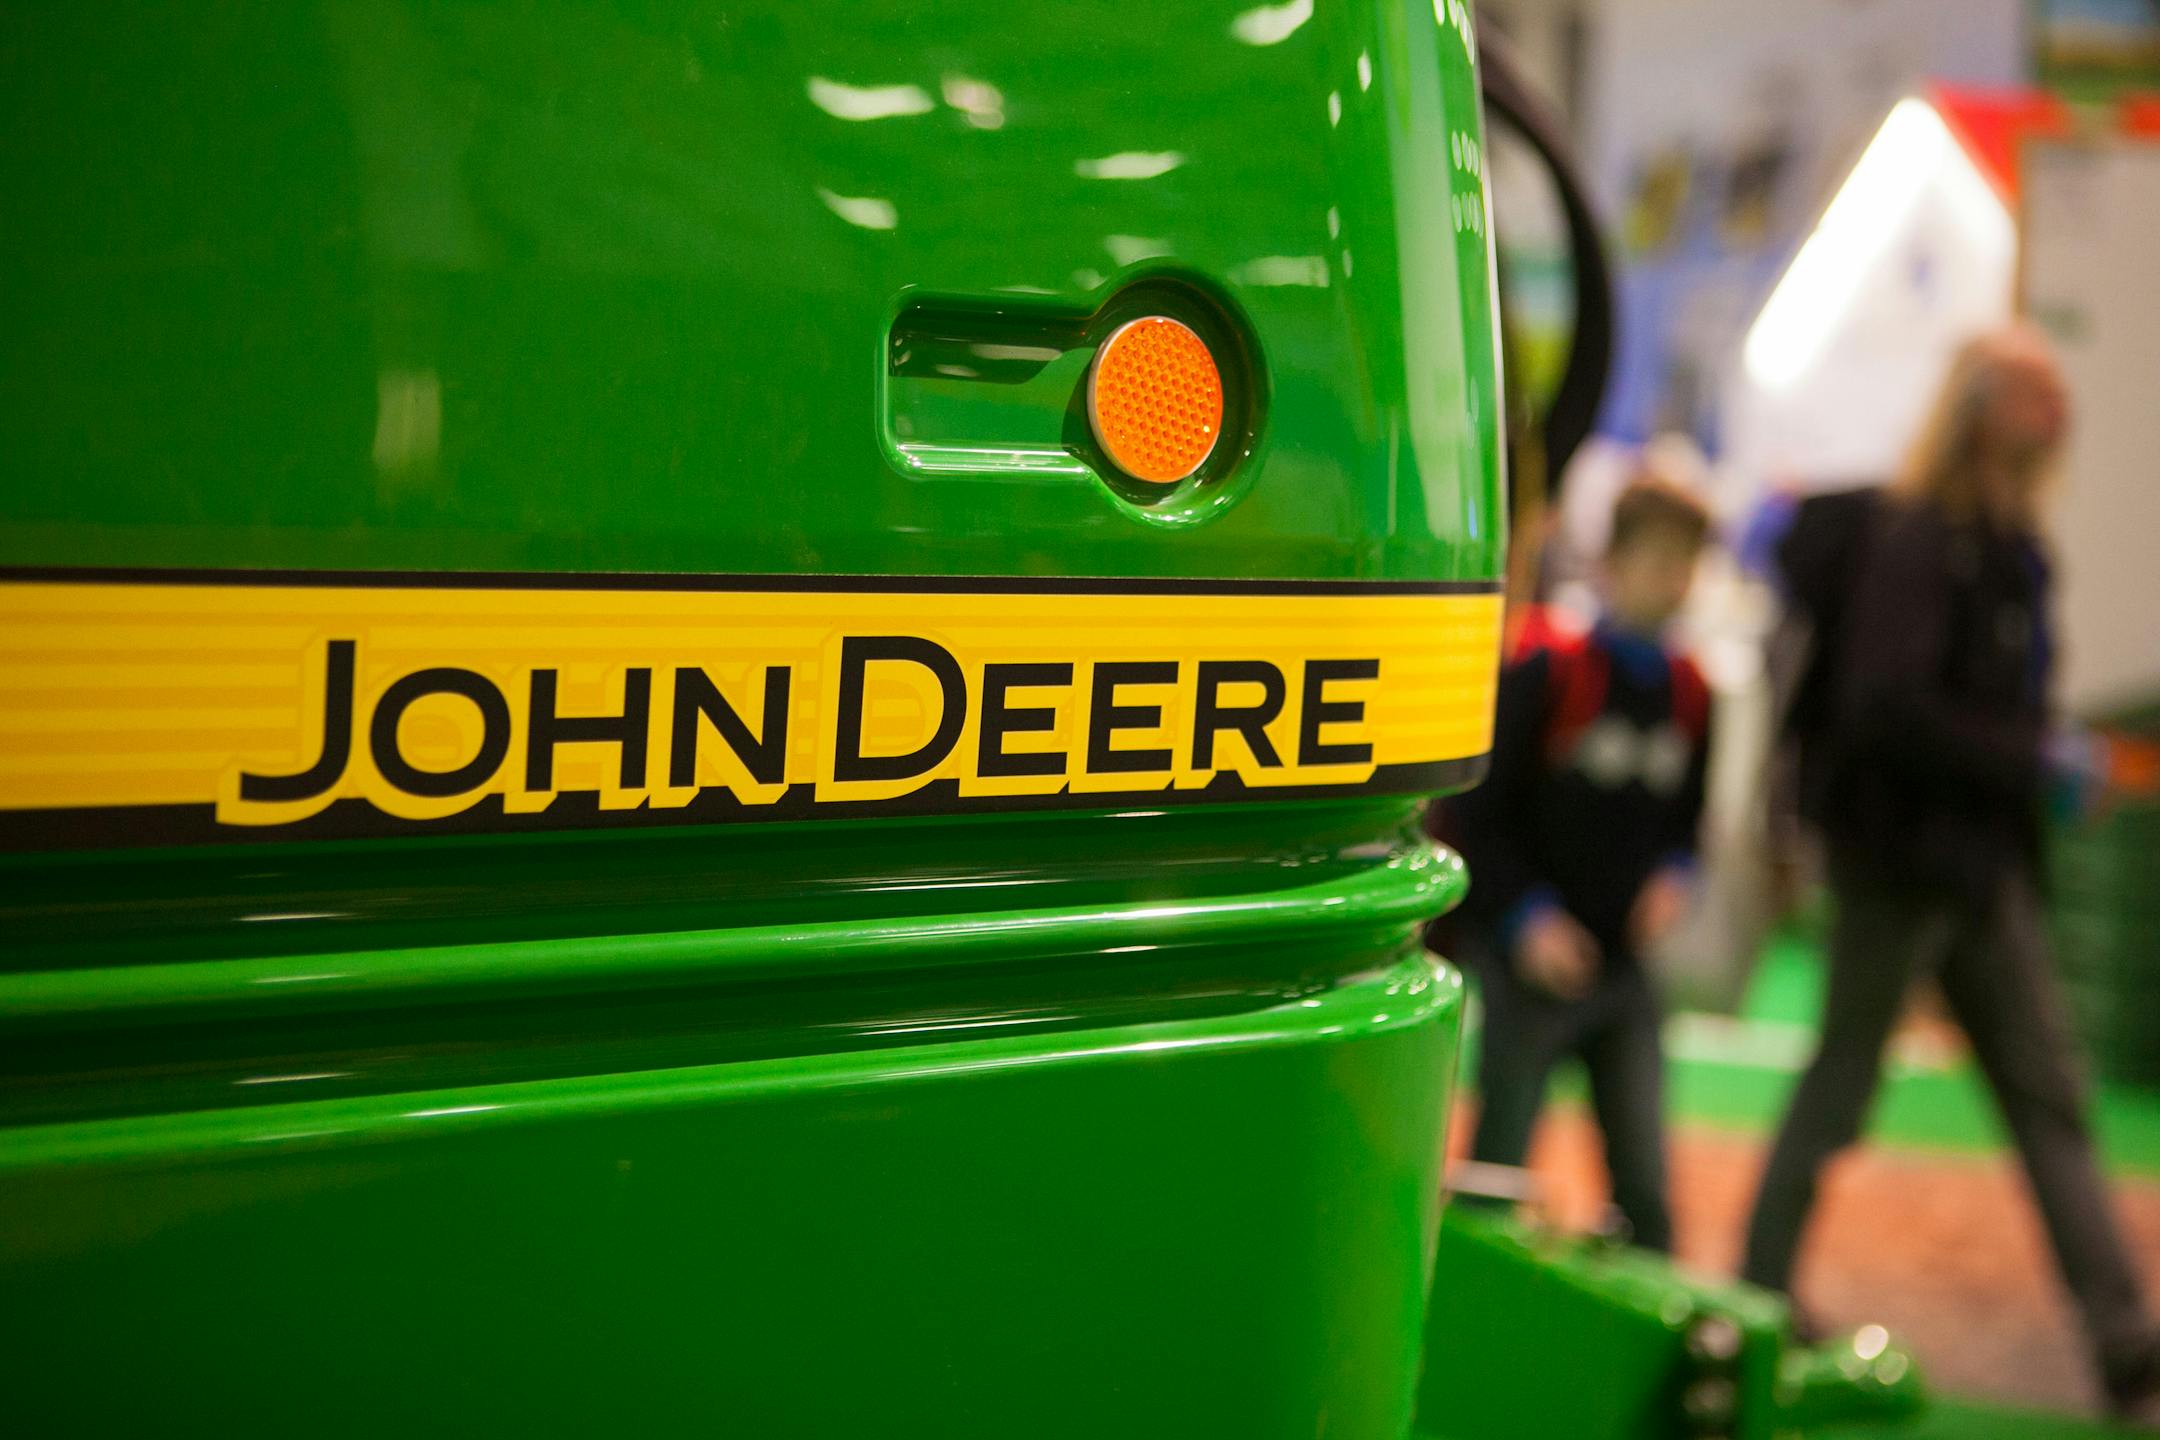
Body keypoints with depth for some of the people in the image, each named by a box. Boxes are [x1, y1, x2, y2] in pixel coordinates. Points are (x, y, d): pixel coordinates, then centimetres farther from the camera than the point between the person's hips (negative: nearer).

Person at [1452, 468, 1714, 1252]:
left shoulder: (1691, 694, 6)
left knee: (1645, 1187, 3)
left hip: (1628, 971, 4)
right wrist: (1525, 917, -15)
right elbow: (1477, 814, -8)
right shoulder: (1546, 678, -10)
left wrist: (1674, 877, -1)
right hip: (1533, 964, -4)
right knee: (1494, 1178, 3)